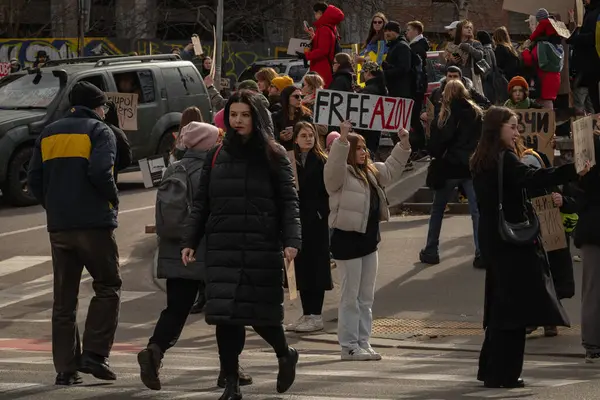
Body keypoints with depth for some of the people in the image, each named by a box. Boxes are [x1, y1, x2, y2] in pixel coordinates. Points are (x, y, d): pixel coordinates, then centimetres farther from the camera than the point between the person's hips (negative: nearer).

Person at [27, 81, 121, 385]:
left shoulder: (49, 133, 14)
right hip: (94, 223, -5)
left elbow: (34, 178, 9)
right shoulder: (99, 132, -3)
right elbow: (100, 172, -17)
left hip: (58, 226, 5)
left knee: (64, 298, 8)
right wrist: (113, 199, -1)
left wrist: (53, 206, 16)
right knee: (107, 287, 7)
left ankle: (66, 368, 5)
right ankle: (95, 353, -6)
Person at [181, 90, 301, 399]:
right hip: (223, 248, 3)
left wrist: (291, 241, -14)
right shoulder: (217, 156, 12)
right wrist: (189, 241, 6)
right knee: (225, 315, -5)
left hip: (262, 248, -3)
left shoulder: (273, 156, 3)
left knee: (261, 311, 0)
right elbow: (201, 203, 15)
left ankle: (285, 355, 31)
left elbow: (289, 202, -2)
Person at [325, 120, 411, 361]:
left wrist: (403, 145, 17)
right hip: (347, 239, -9)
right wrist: (342, 140, -44)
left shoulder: (371, 172, 14)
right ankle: (349, 347, 1)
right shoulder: (341, 173, -11)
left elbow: (391, 170, 27)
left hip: (369, 239, 9)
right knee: (350, 297, -3)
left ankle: (363, 343, 19)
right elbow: (334, 165, -33)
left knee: (366, 298, 13)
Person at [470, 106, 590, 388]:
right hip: (512, 241, -9)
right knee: (515, 306, -6)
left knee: (501, 306, 16)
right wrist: (571, 172, -41)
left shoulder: (481, 163, 14)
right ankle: (504, 373, -7)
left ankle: (492, 370, 19)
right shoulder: (505, 160, -14)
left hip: (492, 240, 9)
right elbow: (530, 178, -31)